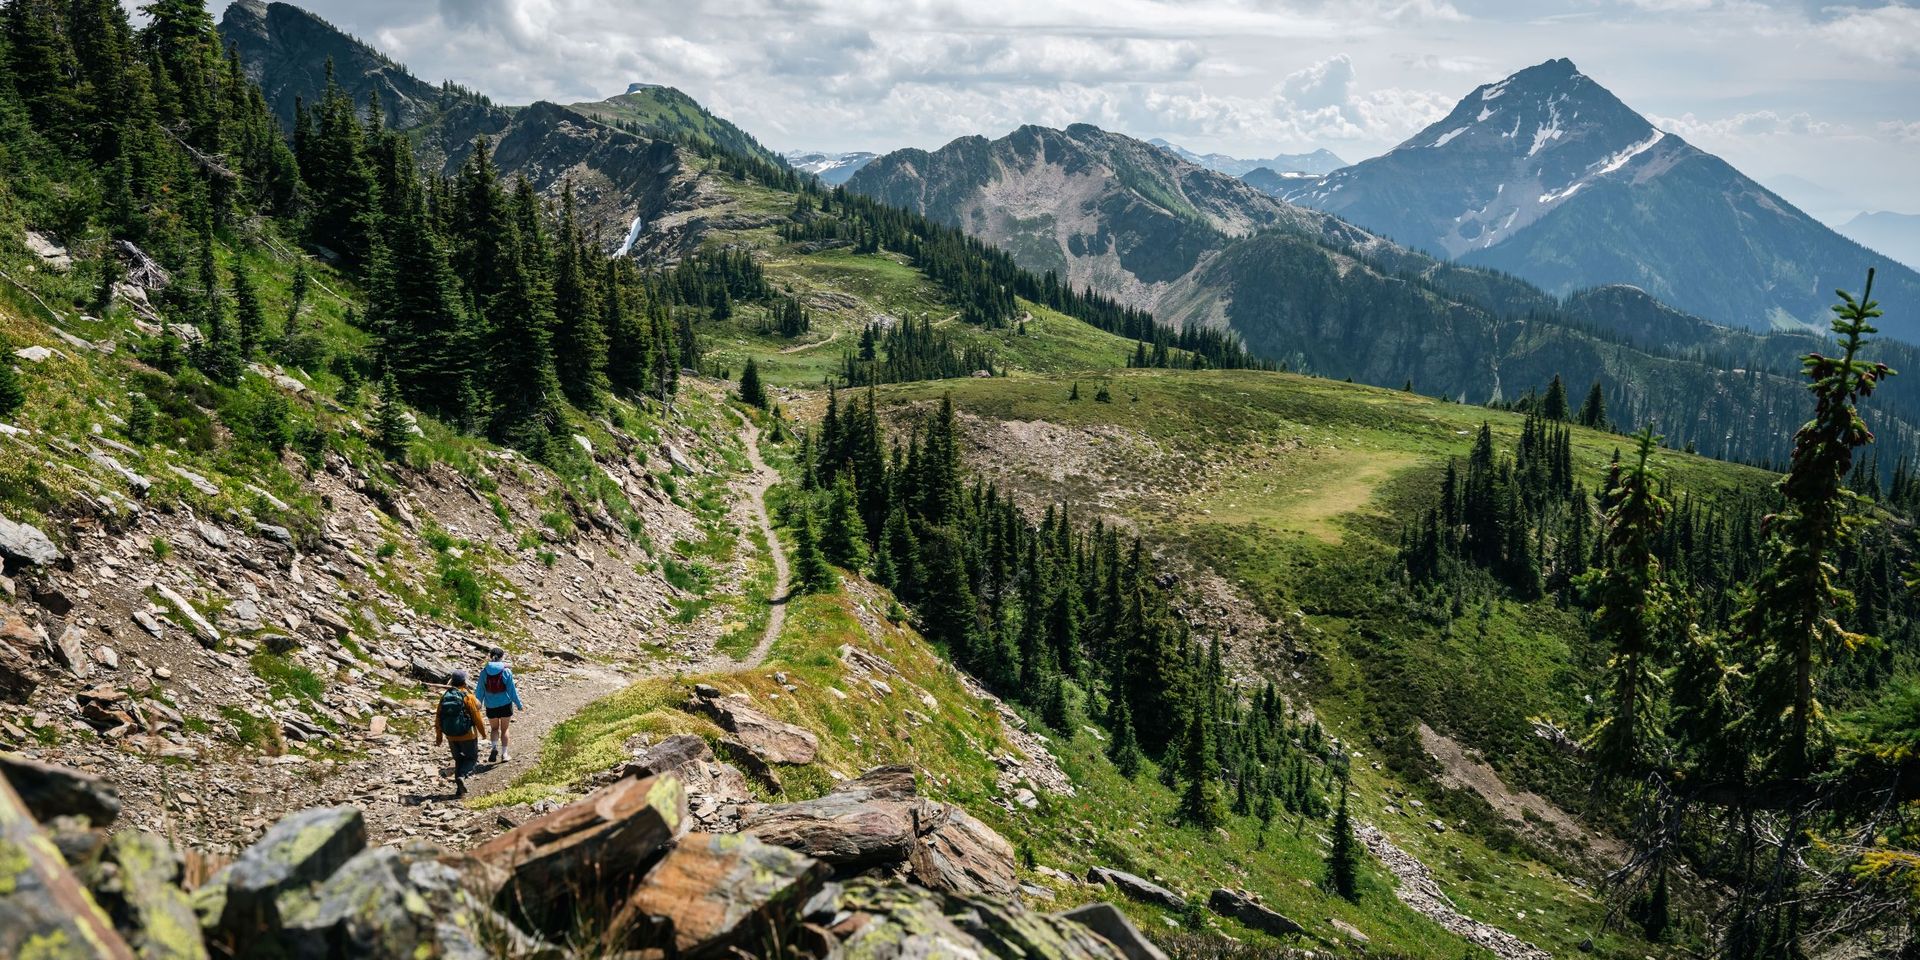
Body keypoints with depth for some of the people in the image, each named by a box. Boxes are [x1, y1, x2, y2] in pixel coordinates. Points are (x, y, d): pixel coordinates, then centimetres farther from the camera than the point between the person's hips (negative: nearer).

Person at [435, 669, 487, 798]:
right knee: (472, 758, 13)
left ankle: (460, 789, 16)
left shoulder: (445, 697, 0)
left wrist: (439, 736, 12)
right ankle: (462, 776, -13)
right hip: (467, 735, -5)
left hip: (451, 736, 5)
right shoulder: (468, 697, -15)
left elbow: (438, 718, 4)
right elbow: (477, 717, -12)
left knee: (459, 759, 19)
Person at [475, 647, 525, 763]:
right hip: (505, 705, -1)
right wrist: (519, 705, 6)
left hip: (490, 706, 1)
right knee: (504, 729, 15)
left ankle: (494, 747, -4)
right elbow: (512, 690, -6)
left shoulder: (484, 672, -6)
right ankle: (504, 754, 19)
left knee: (494, 728, 20)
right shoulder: (506, 672, -11)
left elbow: (480, 690, 0)